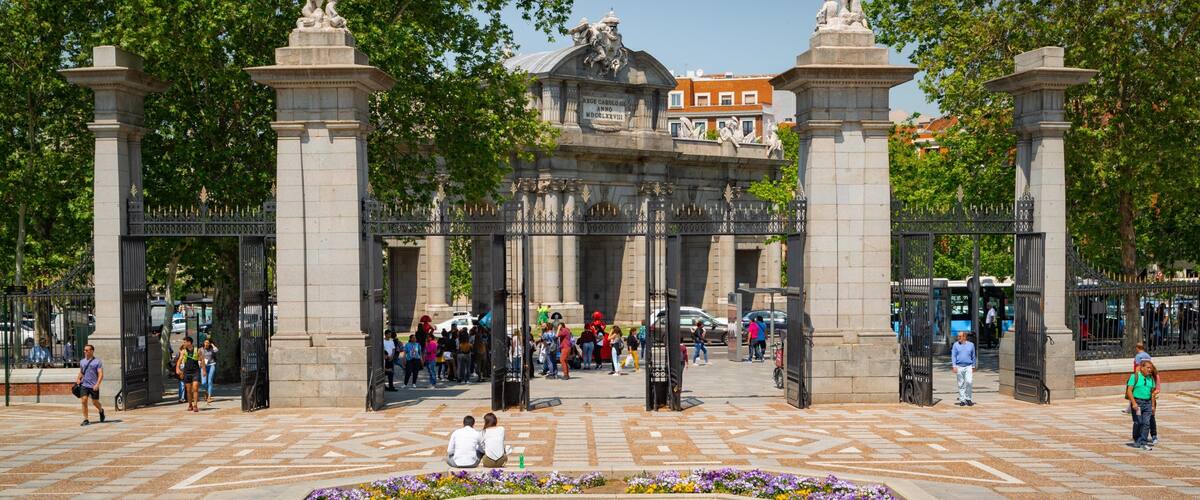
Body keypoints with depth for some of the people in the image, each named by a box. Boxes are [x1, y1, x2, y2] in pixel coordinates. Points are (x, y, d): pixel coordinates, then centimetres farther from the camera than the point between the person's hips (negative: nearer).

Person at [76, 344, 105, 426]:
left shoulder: (97, 361, -6)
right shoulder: (82, 361, 11)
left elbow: (101, 374, -11)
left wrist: (97, 384, -23)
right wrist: (78, 378, 4)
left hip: (94, 386, -4)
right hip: (84, 385, 4)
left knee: (95, 402, 6)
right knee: (84, 401, -10)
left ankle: (101, 411, 39)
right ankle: (85, 420, -6)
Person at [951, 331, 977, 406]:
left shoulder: (971, 345, 8)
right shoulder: (956, 345, 5)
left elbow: (973, 356, 14)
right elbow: (953, 356, 1)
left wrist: (973, 367, 14)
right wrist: (954, 366, -9)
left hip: (968, 366, 0)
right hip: (959, 367, 0)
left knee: (969, 382, -14)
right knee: (961, 384, 2)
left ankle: (968, 399, 0)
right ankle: (962, 400, 9)